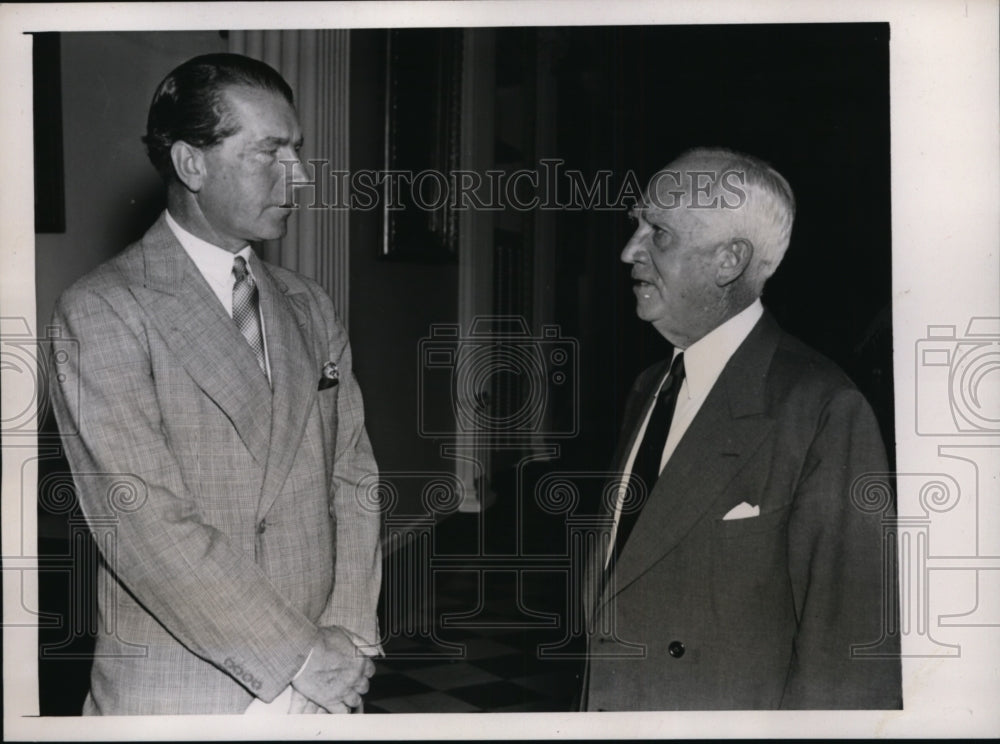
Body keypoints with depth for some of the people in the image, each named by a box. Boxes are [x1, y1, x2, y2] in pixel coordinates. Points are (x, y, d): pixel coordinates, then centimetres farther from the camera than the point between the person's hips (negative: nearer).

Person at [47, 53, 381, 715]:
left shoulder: (312, 309, 9)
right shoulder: (101, 312, -10)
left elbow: (353, 474, 6)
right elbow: (144, 522, -17)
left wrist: (349, 636, -7)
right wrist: (297, 659, -16)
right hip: (176, 694, -5)